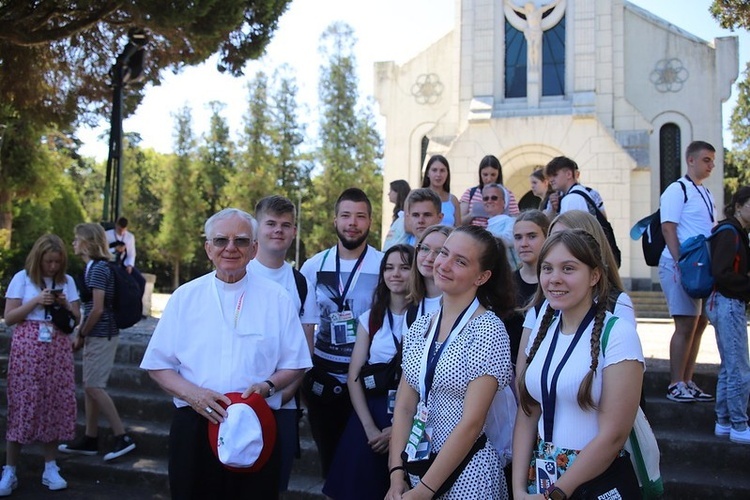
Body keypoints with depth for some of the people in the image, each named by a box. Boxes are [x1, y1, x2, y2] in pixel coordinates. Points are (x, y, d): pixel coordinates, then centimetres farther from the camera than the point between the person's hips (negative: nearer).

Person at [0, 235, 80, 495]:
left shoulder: (67, 281, 8)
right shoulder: (22, 278, 0)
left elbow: (76, 319, 11)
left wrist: (65, 304, -8)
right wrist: (36, 301, -14)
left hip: (58, 349, 3)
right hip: (27, 348, -2)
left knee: (56, 404, 2)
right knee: (22, 404, -3)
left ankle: (51, 468, 12)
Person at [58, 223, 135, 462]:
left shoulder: (98, 268, -16)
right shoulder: (94, 267, 12)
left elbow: (98, 309, -19)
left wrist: (81, 335, -9)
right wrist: (82, 334, 9)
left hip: (102, 335, -9)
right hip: (96, 335, 9)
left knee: (94, 386, -7)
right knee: (90, 386, 12)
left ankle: (122, 438, -2)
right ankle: (90, 439, 21)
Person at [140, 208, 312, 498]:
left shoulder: (276, 298, 2)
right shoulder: (184, 297, 4)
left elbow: (294, 365, 6)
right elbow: (159, 366, 6)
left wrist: (267, 386, -13)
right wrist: (192, 393, -12)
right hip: (194, 427, 1)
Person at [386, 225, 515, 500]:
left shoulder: (488, 329, -15)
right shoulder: (420, 327, 2)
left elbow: (472, 422, -19)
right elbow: (404, 406, 3)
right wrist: (397, 475, -7)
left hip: (466, 471, -5)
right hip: (416, 466, 5)